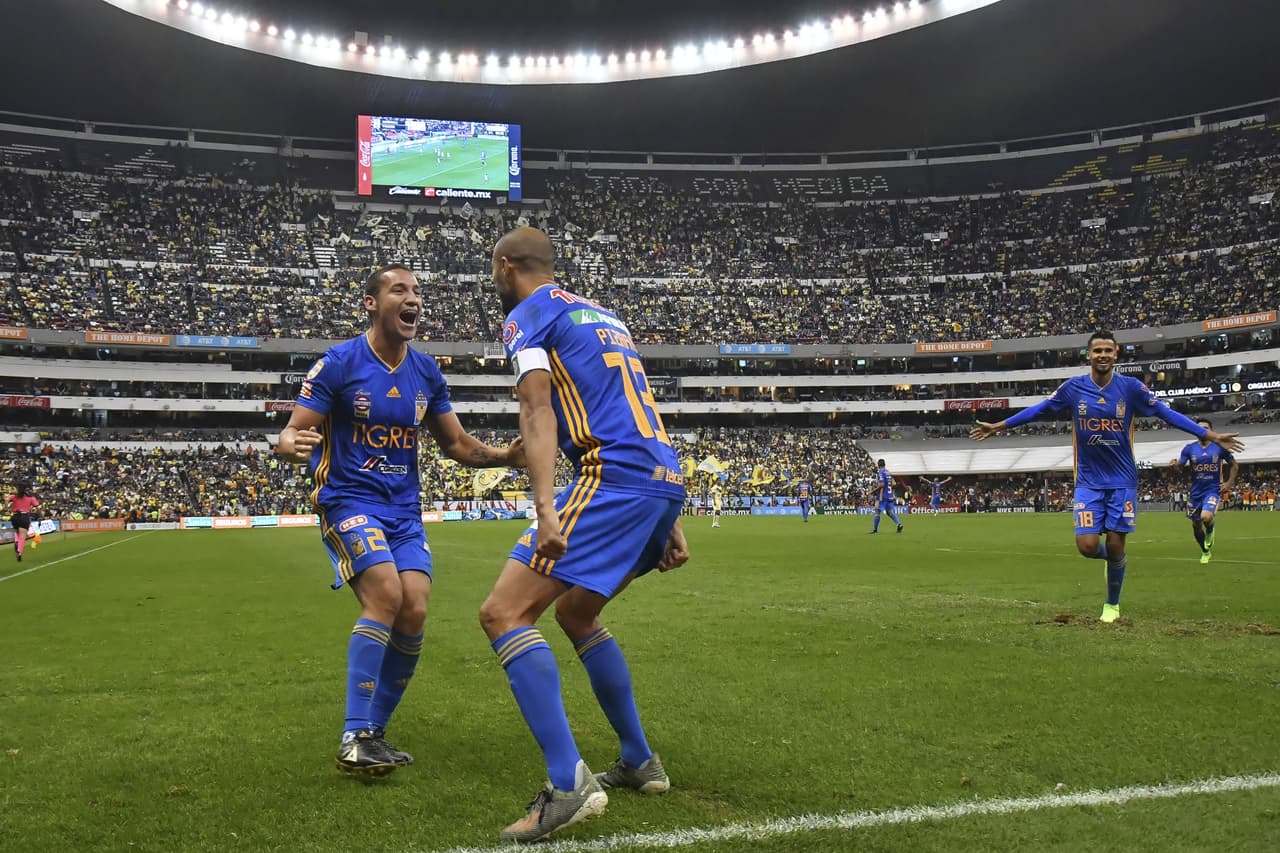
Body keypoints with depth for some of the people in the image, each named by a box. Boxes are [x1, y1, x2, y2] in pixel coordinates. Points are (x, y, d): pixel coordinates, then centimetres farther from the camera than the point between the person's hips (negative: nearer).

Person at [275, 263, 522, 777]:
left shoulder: (426, 372, 6)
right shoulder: (338, 364, -8)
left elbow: (457, 445, 11)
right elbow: (292, 433, -10)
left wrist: (508, 455, -7)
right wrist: (291, 445, -35)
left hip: (404, 510, 5)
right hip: (348, 501, -5)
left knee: (414, 614, -9)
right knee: (386, 596, -24)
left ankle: (374, 733, 11)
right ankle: (354, 739, -15)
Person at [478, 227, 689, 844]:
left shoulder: (527, 316, 4)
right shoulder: (603, 315, 29)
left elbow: (538, 411, -13)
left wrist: (545, 510, -24)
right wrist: (668, 521, 26)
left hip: (613, 480, -9)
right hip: (666, 481, 9)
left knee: (504, 613, -10)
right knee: (574, 612, 25)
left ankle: (569, 785, -19)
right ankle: (639, 762, 27)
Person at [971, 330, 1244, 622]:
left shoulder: (1131, 387, -6)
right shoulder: (1073, 388, -4)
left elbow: (1166, 413, -1)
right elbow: (1038, 410, 6)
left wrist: (1211, 436, -4)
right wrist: (998, 426, 8)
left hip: (1122, 480, 0)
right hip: (1088, 481, 1)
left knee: (1115, 546, 1)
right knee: (1088, 546, -9)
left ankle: (1112, 605, 25)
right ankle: (1115, 559, 29)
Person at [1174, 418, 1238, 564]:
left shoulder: (1219, 448, -3)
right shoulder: (1189, 448, 0)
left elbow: (1234, 465, 9)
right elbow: (1180, 465, -6)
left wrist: (1229, 483, -1)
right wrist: (1175, 463, -29)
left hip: (1213, 490, -3)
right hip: (1196, 491, 3)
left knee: (1206, 517, -28)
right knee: (1195, 525, 8)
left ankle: (1210, 531, 9)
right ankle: (1206, 552, 34)